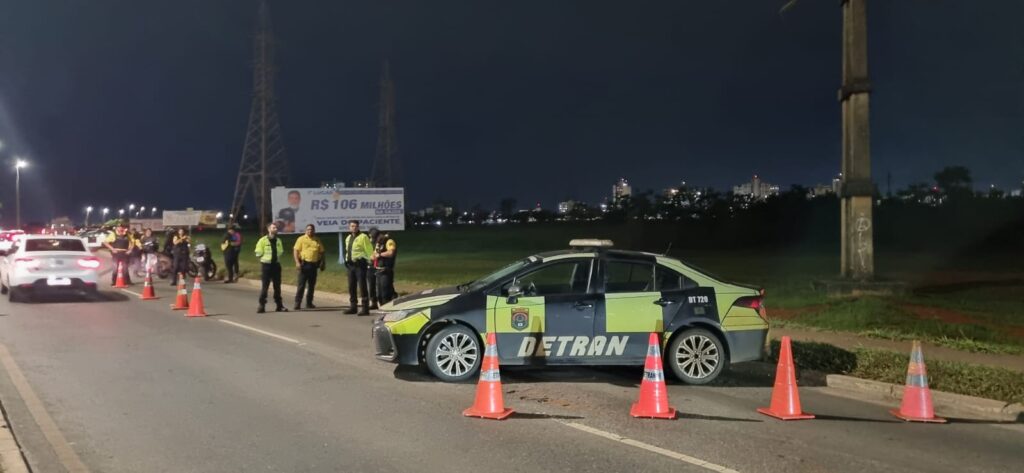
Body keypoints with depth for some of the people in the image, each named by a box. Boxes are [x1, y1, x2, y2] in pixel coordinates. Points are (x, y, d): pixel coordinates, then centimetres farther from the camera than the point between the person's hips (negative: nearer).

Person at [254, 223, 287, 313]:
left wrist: (278, 255, 3)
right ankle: (262, 306, 2)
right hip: (266, 265, -4)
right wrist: (267, 256, -8)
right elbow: (258, 254, -6)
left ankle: (279, 305, 15)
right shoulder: (263, 240, -5)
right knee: (264, 286, -3)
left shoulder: (278, 241, 10)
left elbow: (282, 253, 19)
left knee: (277, 286, 9)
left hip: (276, 265, 4)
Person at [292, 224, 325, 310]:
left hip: (314, 265, 4)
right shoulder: (301, 239, 0)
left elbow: (321, 252, 16)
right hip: (304, 264, -4)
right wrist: (297, 262, -15)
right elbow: (295, 251, -5)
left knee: (312, 285, 9)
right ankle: (297, 303, -4)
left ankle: (309, 303, 17)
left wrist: (323, 263, 7)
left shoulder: (317, 240, 11)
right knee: (301, 285, -6)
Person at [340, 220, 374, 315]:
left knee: (362, 287, -8)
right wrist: (346, 261, 15)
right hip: (350, 264, 8)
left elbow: (369, 250, -13)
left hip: (360, 264, -8)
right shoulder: (348, 238, 17)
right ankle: (352, 307, 22)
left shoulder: (363, 237, -9)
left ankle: (365, 308, -6)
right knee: (351, 287, 13)